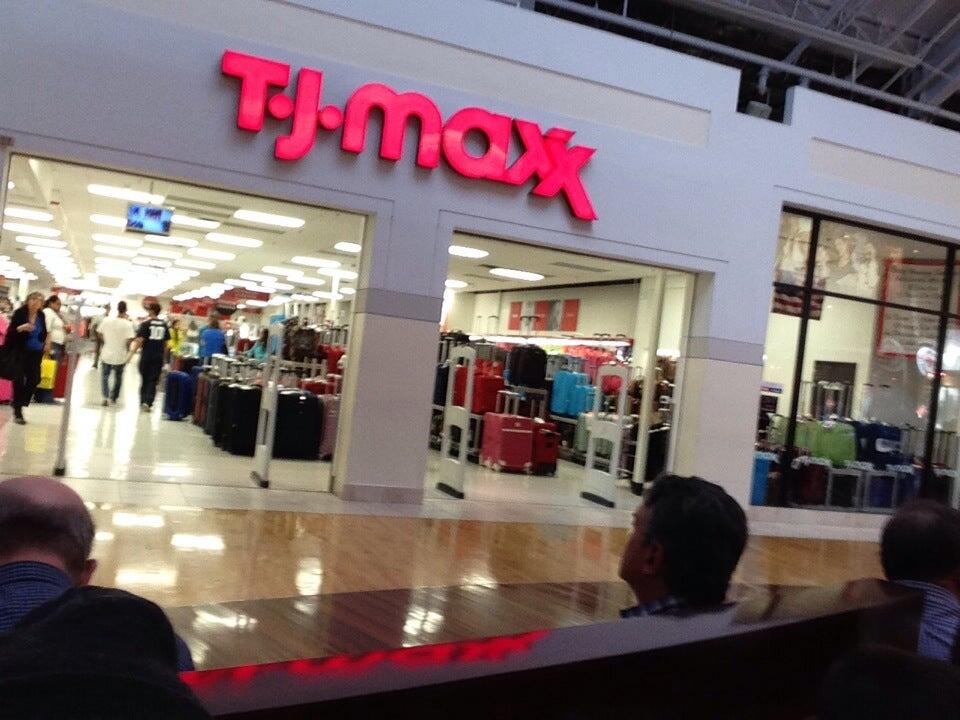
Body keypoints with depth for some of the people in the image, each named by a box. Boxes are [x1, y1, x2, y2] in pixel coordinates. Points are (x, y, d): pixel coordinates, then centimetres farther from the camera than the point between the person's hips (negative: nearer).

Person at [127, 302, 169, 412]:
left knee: (144, 379, 14)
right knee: (153, 381, 3)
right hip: (158, 357, 2)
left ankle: (143, 401, 23)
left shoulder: (146, 324, -6)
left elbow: (139, 340, -14)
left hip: (146, 356, -2)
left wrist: (132, 353, -12)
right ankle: (148, 402, -12)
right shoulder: (164, 325, 5)